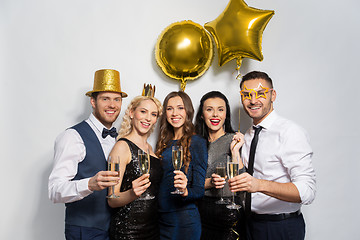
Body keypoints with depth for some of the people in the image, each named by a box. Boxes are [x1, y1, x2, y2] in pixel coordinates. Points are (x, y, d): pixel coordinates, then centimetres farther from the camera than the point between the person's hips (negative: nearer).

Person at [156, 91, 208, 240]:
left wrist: (185, 191, -29)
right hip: (160, 218, 5)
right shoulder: (164, 142, 7)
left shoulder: (196, 142, -9)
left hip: (183, 220, -5)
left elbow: (200, 189, -11)